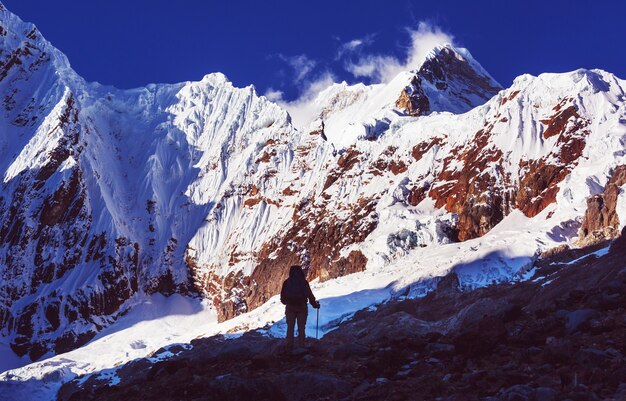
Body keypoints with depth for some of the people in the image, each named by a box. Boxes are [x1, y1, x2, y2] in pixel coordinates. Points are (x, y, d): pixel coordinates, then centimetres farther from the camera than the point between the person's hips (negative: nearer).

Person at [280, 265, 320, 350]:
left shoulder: (287, 282, -1)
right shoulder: (304, 282, -5)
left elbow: (283, 295, 9)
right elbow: (310, 295, -1)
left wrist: (285, 302, 31)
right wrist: (315, 305, 15)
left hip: (290, 308, 1)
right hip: (302, 308, -1)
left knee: (290, 328, 10)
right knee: (301, 328, 6)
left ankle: (289, 346, 7)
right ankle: (301, 347, 4)